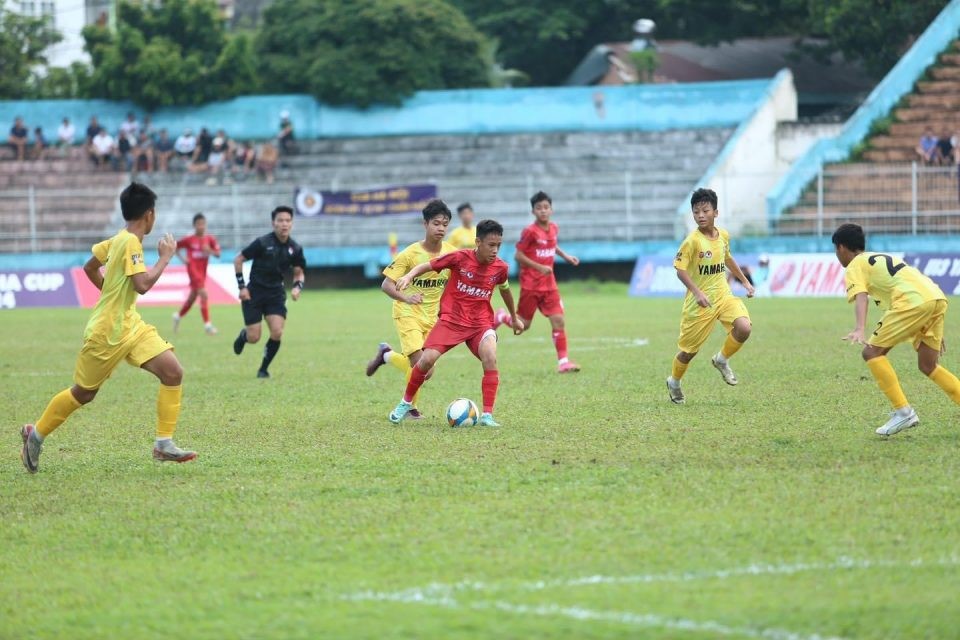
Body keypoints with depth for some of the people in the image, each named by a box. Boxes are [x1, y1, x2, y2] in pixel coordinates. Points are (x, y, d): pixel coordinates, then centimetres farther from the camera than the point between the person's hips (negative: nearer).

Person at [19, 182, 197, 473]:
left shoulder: (118, 240, 7)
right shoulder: (130, 242, -20)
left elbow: (90, 268, 19)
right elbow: (143, 284, -29)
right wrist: (166, 256, -18)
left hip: (129, 326, 9)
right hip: (107, 332, -9)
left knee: (173, 372, -8)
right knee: (83, 393, 7)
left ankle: (164, 444, -6)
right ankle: (36, 434, 28)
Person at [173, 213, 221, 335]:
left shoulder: (209, 239, 2)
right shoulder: (189, 239, -7)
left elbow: (218, 254, -2)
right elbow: (175, 247, 4)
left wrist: (210, 251, -22)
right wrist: (182, 258, -8)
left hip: (203, 271, 6)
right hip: (193, 269, -6)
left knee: (192, 297, 19)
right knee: (203, 294, -19)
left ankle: (178, 316, 43)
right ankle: (207, 324, -18)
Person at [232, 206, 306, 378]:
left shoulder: (295, 249, -3)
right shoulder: (262, 243, -15)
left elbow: (299, 272, 12)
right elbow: (238, 260, -5)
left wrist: (297, 287, -9)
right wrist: (241, 286, -9)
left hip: (276, 294, 3)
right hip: (254, 293, -3)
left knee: (277, 333, -15)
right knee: (254, 338, -4)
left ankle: (264, 369, 7)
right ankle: (243, 335, 36)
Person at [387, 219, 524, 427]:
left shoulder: (500, 267, -1)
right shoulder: (460, 258, -12)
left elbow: (505, 290, 20)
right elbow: (427, 266, -4)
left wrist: (514, 318, 34)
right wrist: (409, 276, -24)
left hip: (480, 323, 2)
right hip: (451, 319, -2)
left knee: (490, 357, -26)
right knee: (427, 359, -16)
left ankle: (487, 415, -20)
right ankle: (406, 403, 11)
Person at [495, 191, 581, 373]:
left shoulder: (553, 228, 4)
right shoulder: (530, 232, -15)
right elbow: (519, 255, -14)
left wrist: (566, 256, 13)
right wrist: (539, 267, -22)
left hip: (549, 284, 5)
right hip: (530, 284, -5)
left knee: (558, 320, -7)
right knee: (523, 325, 4)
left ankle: (563, 361, -5)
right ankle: (502, 317, 36)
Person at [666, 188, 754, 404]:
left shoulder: (723, 235, 0)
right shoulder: (693, 240, -18)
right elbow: (680, 269, -19)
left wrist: (744, 281, 22)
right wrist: (697, 293, -30)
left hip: (723, 295, 4)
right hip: (700, 302, -4)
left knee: (743, 328, -21)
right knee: (689, 349, 5)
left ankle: (721, 360, 7)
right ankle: (674, 382, 34)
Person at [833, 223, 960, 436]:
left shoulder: (855, 266, 10)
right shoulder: (884, 258, 35)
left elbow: (861, 297, -10)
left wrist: (860, 329, -27)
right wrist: (934, 333, 40)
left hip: (913, 302, -8)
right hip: (937, 297, 8)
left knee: (872, 352, 0)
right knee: (928, 366, 19)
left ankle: (903, 411, -7)